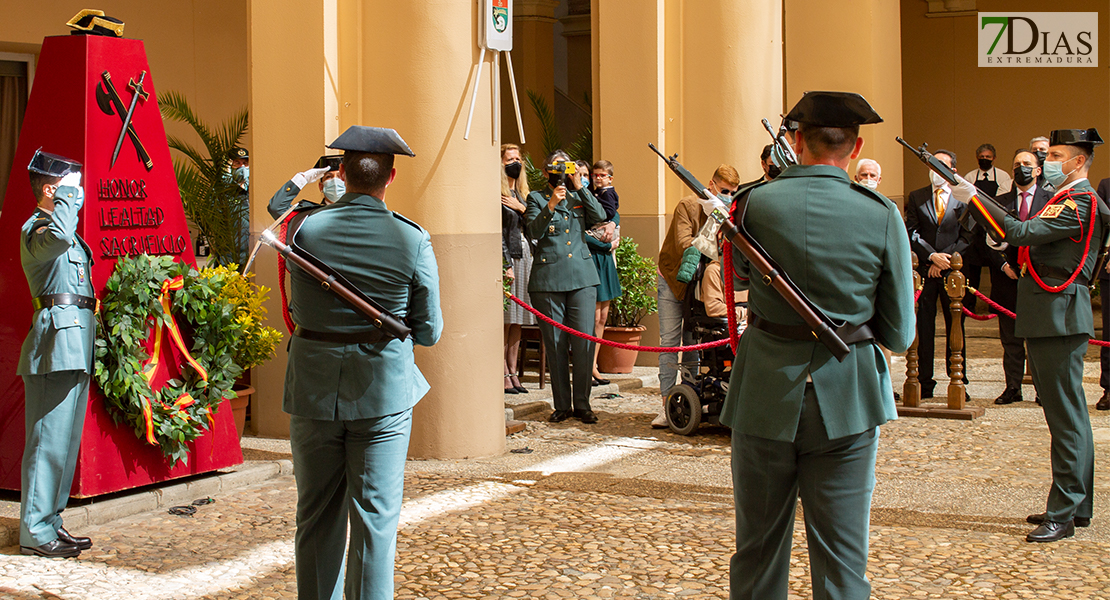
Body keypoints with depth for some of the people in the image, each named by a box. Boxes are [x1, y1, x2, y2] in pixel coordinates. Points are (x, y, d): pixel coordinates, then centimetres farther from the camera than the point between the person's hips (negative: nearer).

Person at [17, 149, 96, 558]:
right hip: (55, 343, -10)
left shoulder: (71, 236, 23)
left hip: (75, 347, 10)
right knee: (48, 439, -9)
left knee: (66, 439, 11)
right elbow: (56, 238, -32)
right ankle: (35, 532, -5)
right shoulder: (35, 228, -8)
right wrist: (67, 197, -17)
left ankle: (50, 522, 17)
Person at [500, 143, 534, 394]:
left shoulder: (523, 194, 18)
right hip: (506, 258, -7)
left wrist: (521, 208, -1)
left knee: (517, 321, 8)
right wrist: (506, 265, -16)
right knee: (505, 320, -6)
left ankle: (513, 372, 13)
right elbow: (496, 233, -11)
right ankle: (504, 375, -3)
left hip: (524, 257, 7)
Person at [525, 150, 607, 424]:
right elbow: (534, 231, -7)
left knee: (583, 341, -4)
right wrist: (551, 205, -19)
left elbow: (599, 216, 1)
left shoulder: (578, 197, 17)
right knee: (555, 344, 1)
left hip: (582, 277, 2)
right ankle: (562, 405, 11)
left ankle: (582, 403, 5)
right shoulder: (536, 198, 8)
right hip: (548, 278, -2)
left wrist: (579, 186, -2)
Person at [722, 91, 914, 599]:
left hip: (766, 390, 1)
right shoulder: (882, 216, -8)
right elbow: (900, 335, -3)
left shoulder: (754, 203, -7)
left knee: (758, 550, 15)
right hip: (846, 397, -1)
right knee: (841, 559, 7)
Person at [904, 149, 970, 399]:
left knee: (955, 327, 3)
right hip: (925, 271, 1)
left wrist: (945, 261, -8)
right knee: (924, 328, 2)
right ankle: (925, 383, 7)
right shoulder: (916, 197, 9)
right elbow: (912, 233, 1)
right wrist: (933, 256, -11)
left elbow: (967, 237, 0)